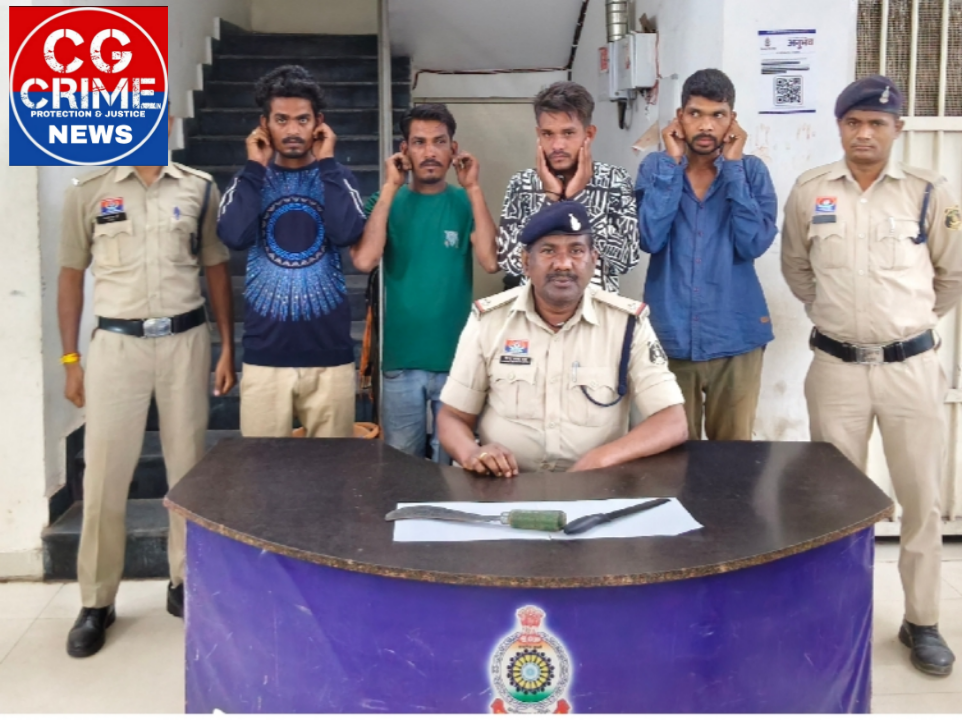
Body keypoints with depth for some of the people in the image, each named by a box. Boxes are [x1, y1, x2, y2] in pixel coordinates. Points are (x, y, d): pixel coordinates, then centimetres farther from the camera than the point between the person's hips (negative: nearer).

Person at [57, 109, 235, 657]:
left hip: (185, 339, 1)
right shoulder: (88, 192, 3)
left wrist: (228, 348, 5)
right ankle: (97, 602, 12)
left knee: (188, 465, 8)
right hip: (117, 343, -1)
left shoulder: (200, 189, 5)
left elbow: (216, 269, 9)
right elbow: (72, 277, 6)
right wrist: (70, 359, 1)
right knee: (105, 473, 1)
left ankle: (185, 584, 22)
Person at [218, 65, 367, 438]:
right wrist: (256, 166, -6)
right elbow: (234, 235, -14)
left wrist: (325, 162, -7)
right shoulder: (250, 179, 6)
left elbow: (347, 233, -15)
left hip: (329, 354, 0)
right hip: (265, 354, 0)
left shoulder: (337, 177, 6)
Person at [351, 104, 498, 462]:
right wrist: (390, 188, -14)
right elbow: (364, 261, -16)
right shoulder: (388, 202, 2)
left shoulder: (465, 202, 2)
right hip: (401, 358, 0)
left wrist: (473, 188, -14)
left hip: (457, 357, 0)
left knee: (455, 462, 10)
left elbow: (491, 260, -15)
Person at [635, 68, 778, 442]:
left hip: (735, 336, 0)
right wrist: (673, 163, -12)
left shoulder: (751, 170, 1)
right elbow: (650, 239, -15)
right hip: (670, 336, 0)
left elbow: (754, 243, -14)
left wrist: (733, 166, -12)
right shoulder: (655, 168, 1)